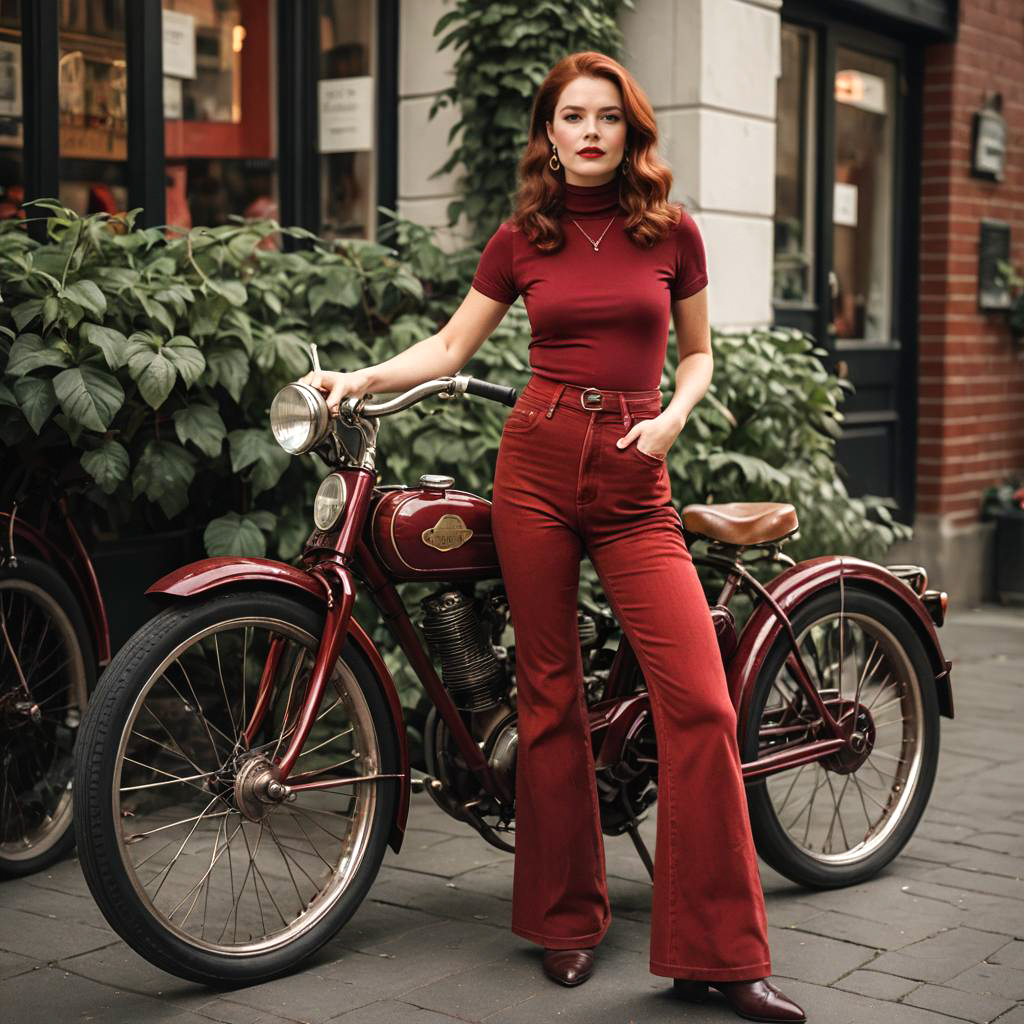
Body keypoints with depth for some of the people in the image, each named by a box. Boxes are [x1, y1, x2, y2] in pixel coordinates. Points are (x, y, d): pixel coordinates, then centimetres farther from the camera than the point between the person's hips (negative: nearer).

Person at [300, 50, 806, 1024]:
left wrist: (670, 418, -5)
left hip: (633, 478, 0)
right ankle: (566, 918, 21)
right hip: (536, 464, 1)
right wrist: (358, 378, -1)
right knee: (550, 697, 5)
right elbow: (451, 344, 13)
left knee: (701, 702, -11)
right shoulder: (522, 239, 8)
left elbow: (696, 354, 14)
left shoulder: (672, 232, 6)